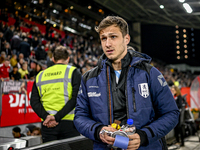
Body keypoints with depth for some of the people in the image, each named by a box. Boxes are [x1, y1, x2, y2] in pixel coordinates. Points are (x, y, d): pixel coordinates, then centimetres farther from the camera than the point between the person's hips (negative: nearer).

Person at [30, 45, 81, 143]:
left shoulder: (40, 75, 13)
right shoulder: (73, 72, 2)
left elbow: (34, 102, 4)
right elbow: (75, 99, -11)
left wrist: (46, 116, -7)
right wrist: (57, 117, -13)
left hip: (47, 124, 3)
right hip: (68, 123, -3)